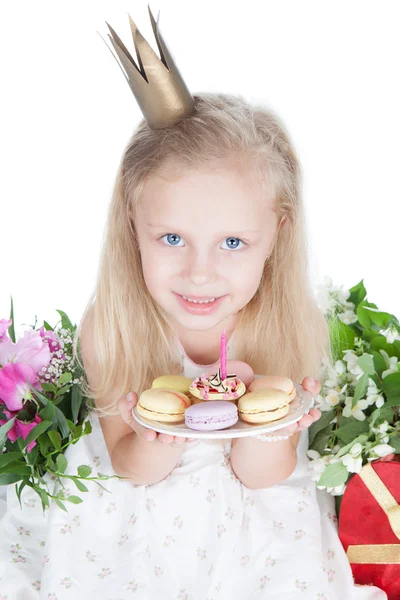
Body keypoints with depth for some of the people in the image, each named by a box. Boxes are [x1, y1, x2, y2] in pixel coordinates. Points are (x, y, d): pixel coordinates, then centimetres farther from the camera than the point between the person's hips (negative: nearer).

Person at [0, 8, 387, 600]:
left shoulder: (288, 329, -22)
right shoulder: (112, 328, -23)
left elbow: (261, 477, -12)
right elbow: (130, 471, -13)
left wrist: (265, 431, -36)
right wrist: (154, 444, -36)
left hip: (244, 518, 1)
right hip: (136, 511, 0)